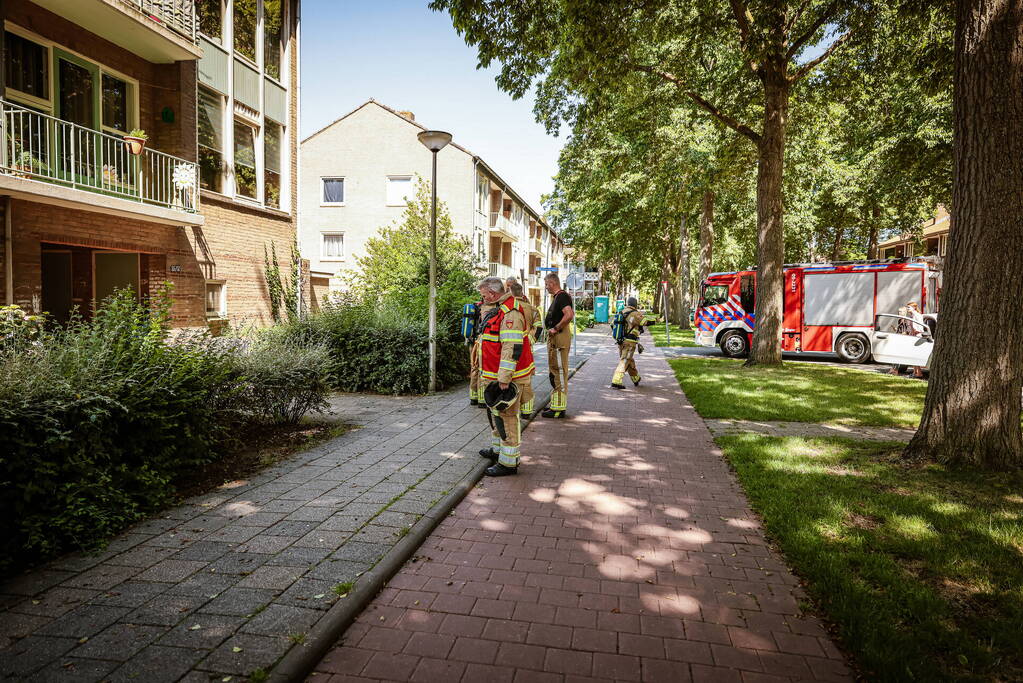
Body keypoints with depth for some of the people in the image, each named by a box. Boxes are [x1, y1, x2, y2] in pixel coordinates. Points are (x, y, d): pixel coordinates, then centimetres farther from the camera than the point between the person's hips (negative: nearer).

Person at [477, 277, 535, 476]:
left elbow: (512, 349, -26)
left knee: (506, 416, -5)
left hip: (507, 377, -11)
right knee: (495, 412, 22)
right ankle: (498, 449, 38)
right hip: (497, 375, 11)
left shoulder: (510, 313, -21)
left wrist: (504, 380, -26)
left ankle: (508, 462, 2)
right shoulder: (498, 310, 14)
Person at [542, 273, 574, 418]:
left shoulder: (562, 296, -14)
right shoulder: (557, 296, 18)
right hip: (554, 337, 11)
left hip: (559, 337, -11)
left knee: (559, 372, -7)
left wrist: (556, 328, -20)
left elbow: (569, 315, -29)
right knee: (554, 372, 17)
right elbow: (571, 313, 29)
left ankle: (559, 408, -4)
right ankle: (556, 403, 27)